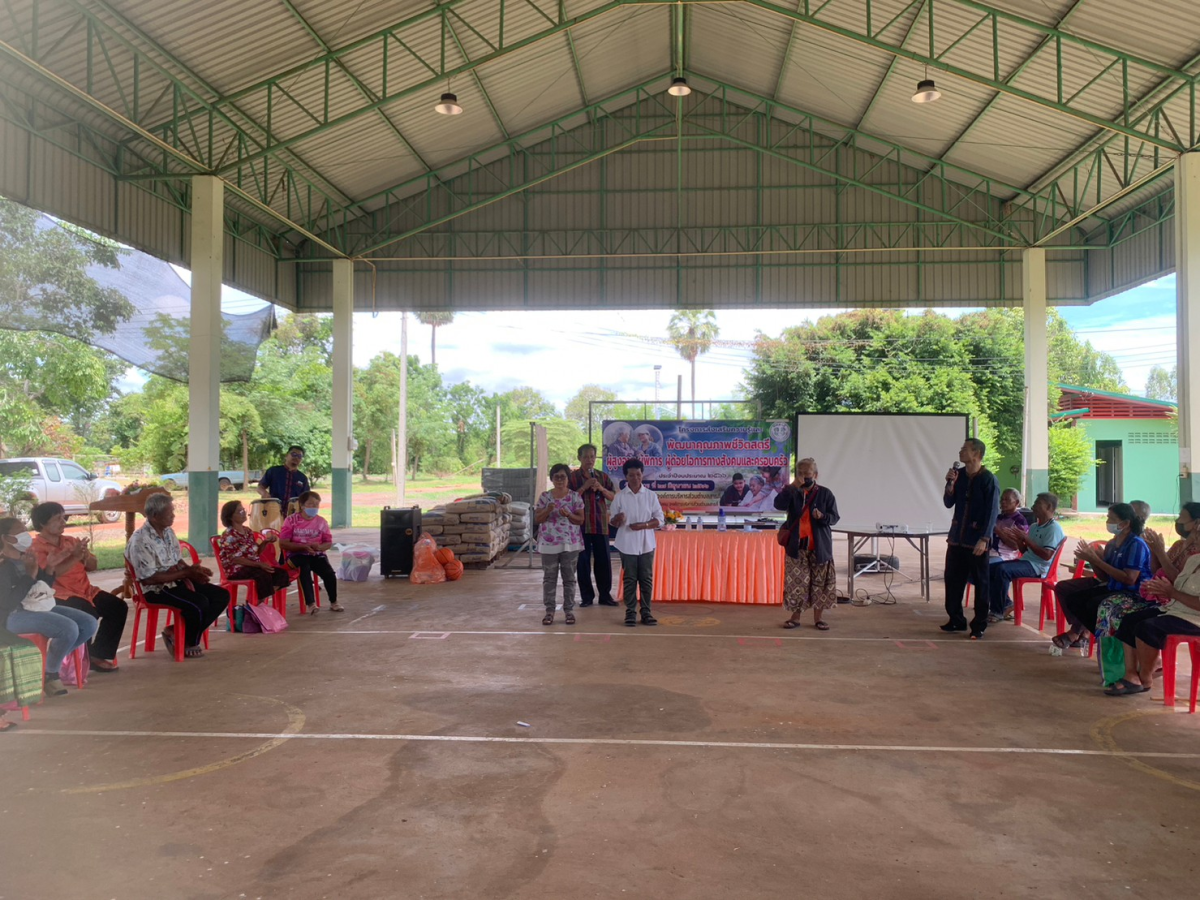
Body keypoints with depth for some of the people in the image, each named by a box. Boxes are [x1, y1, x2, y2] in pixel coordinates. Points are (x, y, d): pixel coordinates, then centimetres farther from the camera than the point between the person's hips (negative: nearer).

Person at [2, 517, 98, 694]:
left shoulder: (26, 558, 13)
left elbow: (44, 586, 19)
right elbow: (8, 602, -23)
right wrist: (30, 575, -20)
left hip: (42, 608, 9)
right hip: (16, 615, -9)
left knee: (89, 624, -2)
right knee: (69, 628, -29)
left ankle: (53, 661, 9)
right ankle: (50, 673, -6)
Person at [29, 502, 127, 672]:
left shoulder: (71, 541, 16)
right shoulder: (36, 547, -5)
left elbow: (92, 567, 15)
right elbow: (51, 574, -20)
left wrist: (85, 555, -6)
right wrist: (74, 557, -24)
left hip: (85, 590, 7)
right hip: (59, 595, -7)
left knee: (119, 607, -11)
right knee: (89, 613, -32)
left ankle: (98, 653, -5)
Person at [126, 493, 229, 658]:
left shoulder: (168, 532, 8)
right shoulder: (140, 541, -19)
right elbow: (149, 578, -21)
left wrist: (193, 572, -8)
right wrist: (186, 573, -21)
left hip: (176, 581, 9)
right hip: (156, 589, -9)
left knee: (221, 595, -4)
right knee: (199, 603, -30)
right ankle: (188, 643, -1)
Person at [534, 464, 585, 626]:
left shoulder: (575, 496, 0)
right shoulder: (545, 496, 1)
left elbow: (581, 520, -2)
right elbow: (537, 519, 0)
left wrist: (569, 515, -20)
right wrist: (548, 510, -18)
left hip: (570, 542, 0)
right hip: (549, 543, 0)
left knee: (569, 577, 5)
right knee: (549, 577, 3)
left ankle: (569, 610, 12)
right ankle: (549, 610, 9)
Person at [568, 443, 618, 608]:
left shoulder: (603, 476, 10)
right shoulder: (573, 477, 2)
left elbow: (613, 497, 7)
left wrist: (601, 488, -10)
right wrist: (585, 487, -16)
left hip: (601, 525, 2)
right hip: (581, 525, -2)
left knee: (604, 560, 4)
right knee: (583, 562, 2)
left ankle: (605, 595, 13)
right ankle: (586, 596, 11)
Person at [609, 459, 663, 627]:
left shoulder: (650, 495, 2)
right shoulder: (620, 496, 0)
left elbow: (659, 519, 2)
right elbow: (613, 522, 2)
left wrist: (643, 525, -14)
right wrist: (617, 520, -22)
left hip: (646, 543, 1)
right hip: (627, 544, -1)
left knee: (647, 579, 4)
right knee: (629, 579, 3)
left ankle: (646, 612, 11)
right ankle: (630, 612, 9)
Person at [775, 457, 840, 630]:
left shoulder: (825, 493, 0)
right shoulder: (792, 492, 4)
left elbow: (835, 517, 0)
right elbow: (779, 504, -15)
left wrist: (822, 516, -21)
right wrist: (792, 486, -22)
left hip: (819, 546, -1)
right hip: (796, 545, 1)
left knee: (820, 582, 4)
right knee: (796, 582, 2)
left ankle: (818, 618, 16)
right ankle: (796, 617, 14)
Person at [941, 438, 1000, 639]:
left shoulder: (988, 479, -11)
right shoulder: (958, 475, 6)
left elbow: (992, 512, -13)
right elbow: (948, 503, 9)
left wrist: (984, 539, -19)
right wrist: (950, 484, -8)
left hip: (977, 540, -6)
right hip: (956, 537, 6)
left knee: (980, 583, 4)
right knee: (952, 579, 10)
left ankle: (979, 625, 12)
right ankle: (956, 620, 22)